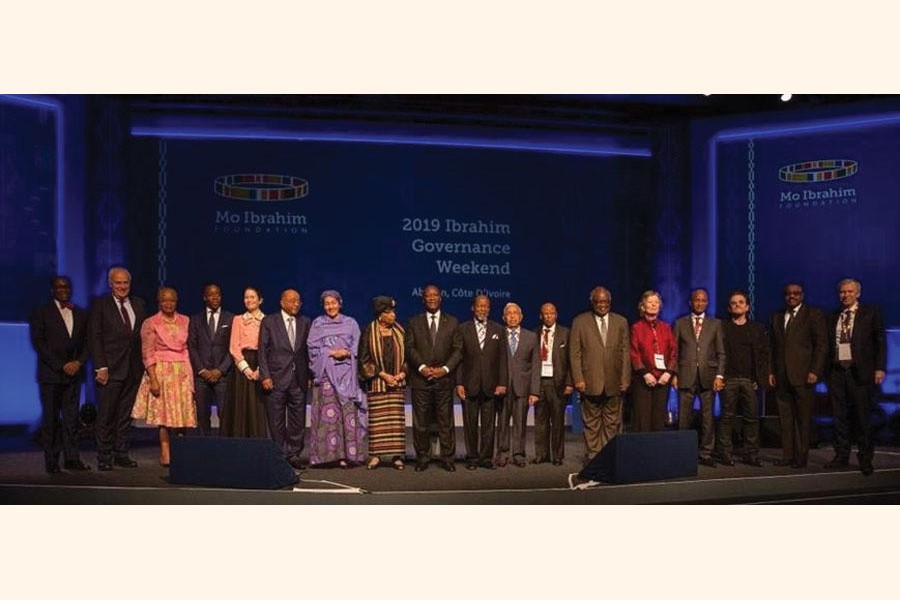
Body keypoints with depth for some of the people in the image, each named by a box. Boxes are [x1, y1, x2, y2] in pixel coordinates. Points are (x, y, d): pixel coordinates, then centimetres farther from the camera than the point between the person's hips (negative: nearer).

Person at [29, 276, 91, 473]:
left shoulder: (81, 314, 14)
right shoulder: (41, 313, 2)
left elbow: (87, 342, 12)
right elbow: (38, 343, -5)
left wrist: (78, 363, -5)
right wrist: (61, 366, -11)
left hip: (74, 373, 3)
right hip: (50, 374, -3)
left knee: (71, 418, 3)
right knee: (51, 418, 1)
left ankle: (72, 459, 7)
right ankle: (51, 462, 6)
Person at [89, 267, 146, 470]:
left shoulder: (138, 304, 12)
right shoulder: (100, 305, 0)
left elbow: (144, 335, 12)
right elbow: (95, 338, -5)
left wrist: (144, 363, 3)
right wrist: (101, 367, -12)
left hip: (133, 368, 4)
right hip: (110, 368, -4)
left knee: (125, 414, 9)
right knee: (106, 415, 0)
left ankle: (121, 454, 16)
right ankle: (104, 457, 8)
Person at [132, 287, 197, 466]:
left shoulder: (185, 321, 9)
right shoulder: (151, 323, -1)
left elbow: (189, 349, 11)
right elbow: (147, 354, -5)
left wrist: (190, 375, 5)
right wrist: (153, 380, -13)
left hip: (182, 371, 3)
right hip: (161, 371, -3)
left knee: (182, 412, 2)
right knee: (164, 413, -4)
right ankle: (165, 454, 1)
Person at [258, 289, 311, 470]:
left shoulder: (305, 322, 10)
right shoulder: (269, 321, 2)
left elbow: (308, 350, 10)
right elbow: (262, 350, -1)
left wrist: (310, 375, 3)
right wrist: (265, 376, -8)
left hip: (299, 378, 2)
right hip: (276, 378, -2)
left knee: (297, 421, 4)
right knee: (277, 421, 2)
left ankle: (294, 455, 13)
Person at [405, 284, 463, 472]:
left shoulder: (452, 322, 9)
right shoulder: (414, 322, 9)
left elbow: (458, 349, 4)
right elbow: (410, 348, 1)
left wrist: (445, 369, -9)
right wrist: (422, 367, -13)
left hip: (444, 379, 0)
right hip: (420, 379, 0)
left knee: (446, 421, 2)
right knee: (421, 422, 3)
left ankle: (448, 458, 10)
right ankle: (422, 458, 12)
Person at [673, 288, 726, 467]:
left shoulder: (715, 324, 11)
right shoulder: (680, 323, 10)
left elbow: (721, 352, 7)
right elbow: (675, 351, 7)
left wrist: (719, 375, -2)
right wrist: (674, 374, -2)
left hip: (708, 375, 1)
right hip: (686, 376, 0)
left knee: (708, 417, 1)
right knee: (684, 417, -1)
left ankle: (706, 454, 9)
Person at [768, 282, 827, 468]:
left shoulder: (813, 314, 1)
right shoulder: (777, 317, 16)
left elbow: (821, 345, -3)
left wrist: (815, 371, -10)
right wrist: (771, 371, 9)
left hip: (802, 376, -4)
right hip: (781, 376, 4)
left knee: (803, 420, 0)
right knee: (785, 419, 5)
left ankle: (801, 457, 5)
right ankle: (787, 455, 11)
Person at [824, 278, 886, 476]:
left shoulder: (870, 312, 4)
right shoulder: (834, 316, 13)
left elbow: (880, 341, 0)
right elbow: (829, 344, 12)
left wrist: (880, 368, -8)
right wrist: (826, 370, 5)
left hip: (860, 371, -3)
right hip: (837, 371, 4)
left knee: (862, 417, 0)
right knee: (840, 416, 7)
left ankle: (865, 459, 8)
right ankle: (841, 456, 14)